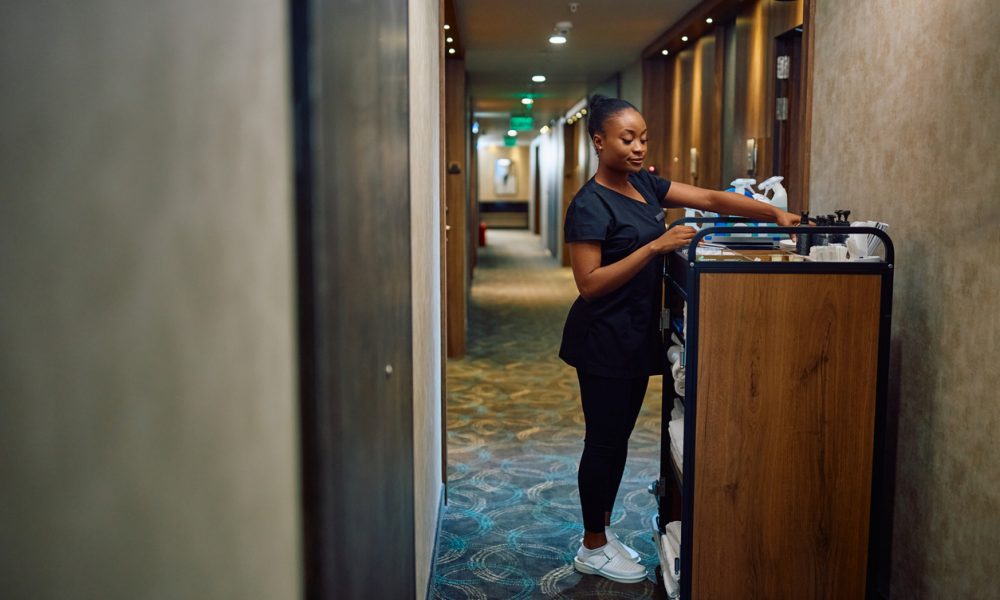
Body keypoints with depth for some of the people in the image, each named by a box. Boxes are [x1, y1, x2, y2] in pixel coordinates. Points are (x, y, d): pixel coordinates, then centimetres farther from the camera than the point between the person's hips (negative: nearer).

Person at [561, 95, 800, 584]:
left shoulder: (644, 184, 7)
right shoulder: (590, 205, -17)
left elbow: (709, 199, 2)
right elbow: (589, 284, -23)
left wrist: (774, 214, -10)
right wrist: (655, 246, -27)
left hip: (638, 336, 8)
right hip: (604, 341, -8)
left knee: (618, 437, 16)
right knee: (604, 442, 2)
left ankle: (602, 532, 31)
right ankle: (592, 549, 18)